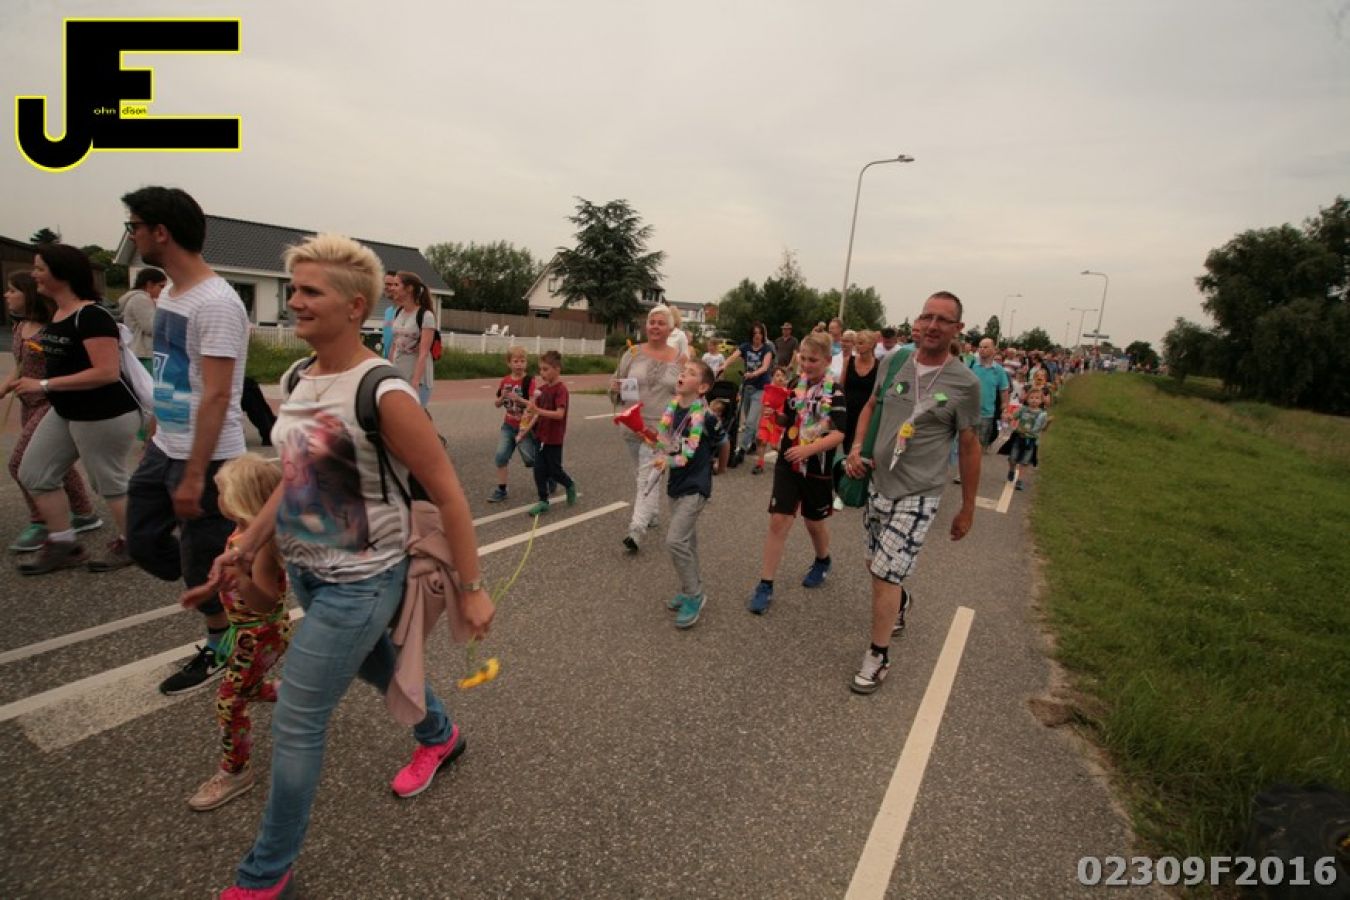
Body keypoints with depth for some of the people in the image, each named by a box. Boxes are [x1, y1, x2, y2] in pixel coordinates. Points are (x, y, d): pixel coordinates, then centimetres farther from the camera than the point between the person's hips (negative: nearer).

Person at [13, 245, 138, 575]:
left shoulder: (92, 315, -21)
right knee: (33, 474, 14)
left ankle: (129, 545, 22)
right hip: (65, 412, 10)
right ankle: (63, 544, 24)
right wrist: (40, 391, 13)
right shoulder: (56, 313, 10)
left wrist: (45, 386, -23)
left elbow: (107, 372, -28)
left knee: (108, 483, 4)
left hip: (105, 416, -10)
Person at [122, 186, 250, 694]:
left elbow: (216, 395, -23)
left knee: (204, 563, 4)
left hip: (205, 457, -9)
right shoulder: (170, 292, 10)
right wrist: (154, 439, 19)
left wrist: (194, 475, -24)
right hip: (163, 449, 9)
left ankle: (220, 652, 25)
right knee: (144, 543, 18)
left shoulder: (215, 302, -20)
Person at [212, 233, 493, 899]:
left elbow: (448, 495, -20)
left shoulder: (383, 394, -24)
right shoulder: (296, 379, 1)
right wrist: (250, 544, 9)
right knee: (376, 665, 27)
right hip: (307, 571, 8)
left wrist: (472, 589, -17)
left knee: (296, 724, 4)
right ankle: (439, 735, 56)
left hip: (359, 584, -8)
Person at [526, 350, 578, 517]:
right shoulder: (543, 388, 6)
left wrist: (538, 411, -36)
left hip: (554, 438, -7)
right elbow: (534, 406, 14)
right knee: (539, 469, 5)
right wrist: (529, 410, -8)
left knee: (554, 470, 5)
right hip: (541, 435, 7)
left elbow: (560, 414, -27)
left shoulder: (560, 389, -17)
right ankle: (543, 501, 15)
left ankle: (570, 486, 33)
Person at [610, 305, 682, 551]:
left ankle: (636, 531, -17)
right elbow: (615, 384, 9)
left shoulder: (680, 359, -1)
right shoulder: (633, 353, 3)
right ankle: (652, 514, 37)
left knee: (648, 477, -13)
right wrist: (615, 388, -13)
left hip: (661, 429, -4)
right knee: (641, 475, 17)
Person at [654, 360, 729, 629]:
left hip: (695, 487, -7)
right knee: (687, 540, 17)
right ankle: (692, 590, 33)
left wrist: (720, 466, 13)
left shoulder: (705, 416, -19)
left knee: (675, 541, -13)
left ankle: (694, 596, 5)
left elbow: (724, 443, -2)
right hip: (676, 483, 7)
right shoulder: (672, 408, 1)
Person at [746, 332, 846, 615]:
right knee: (778, 521, -3)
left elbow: (838, 434, -21)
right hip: (787, 463, 3)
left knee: (814, 523, 15)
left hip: (818, 468, -3)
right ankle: (765, 584, 3)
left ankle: (822, 562, 46)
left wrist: (808, 449, -34)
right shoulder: (796, 385, 2)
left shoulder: (835, 392, -12)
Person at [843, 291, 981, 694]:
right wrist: (857, 447, -3)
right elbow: (871, 407, 15)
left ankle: (878, 657, 14)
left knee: (885, 575, -7)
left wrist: (968, 508, 2)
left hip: (917, 494, -5)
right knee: (877, 566, 20)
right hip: (877, 484, 5)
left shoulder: (965, 383, -11)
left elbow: (969, 446, -3)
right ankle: (900, 602, 53)